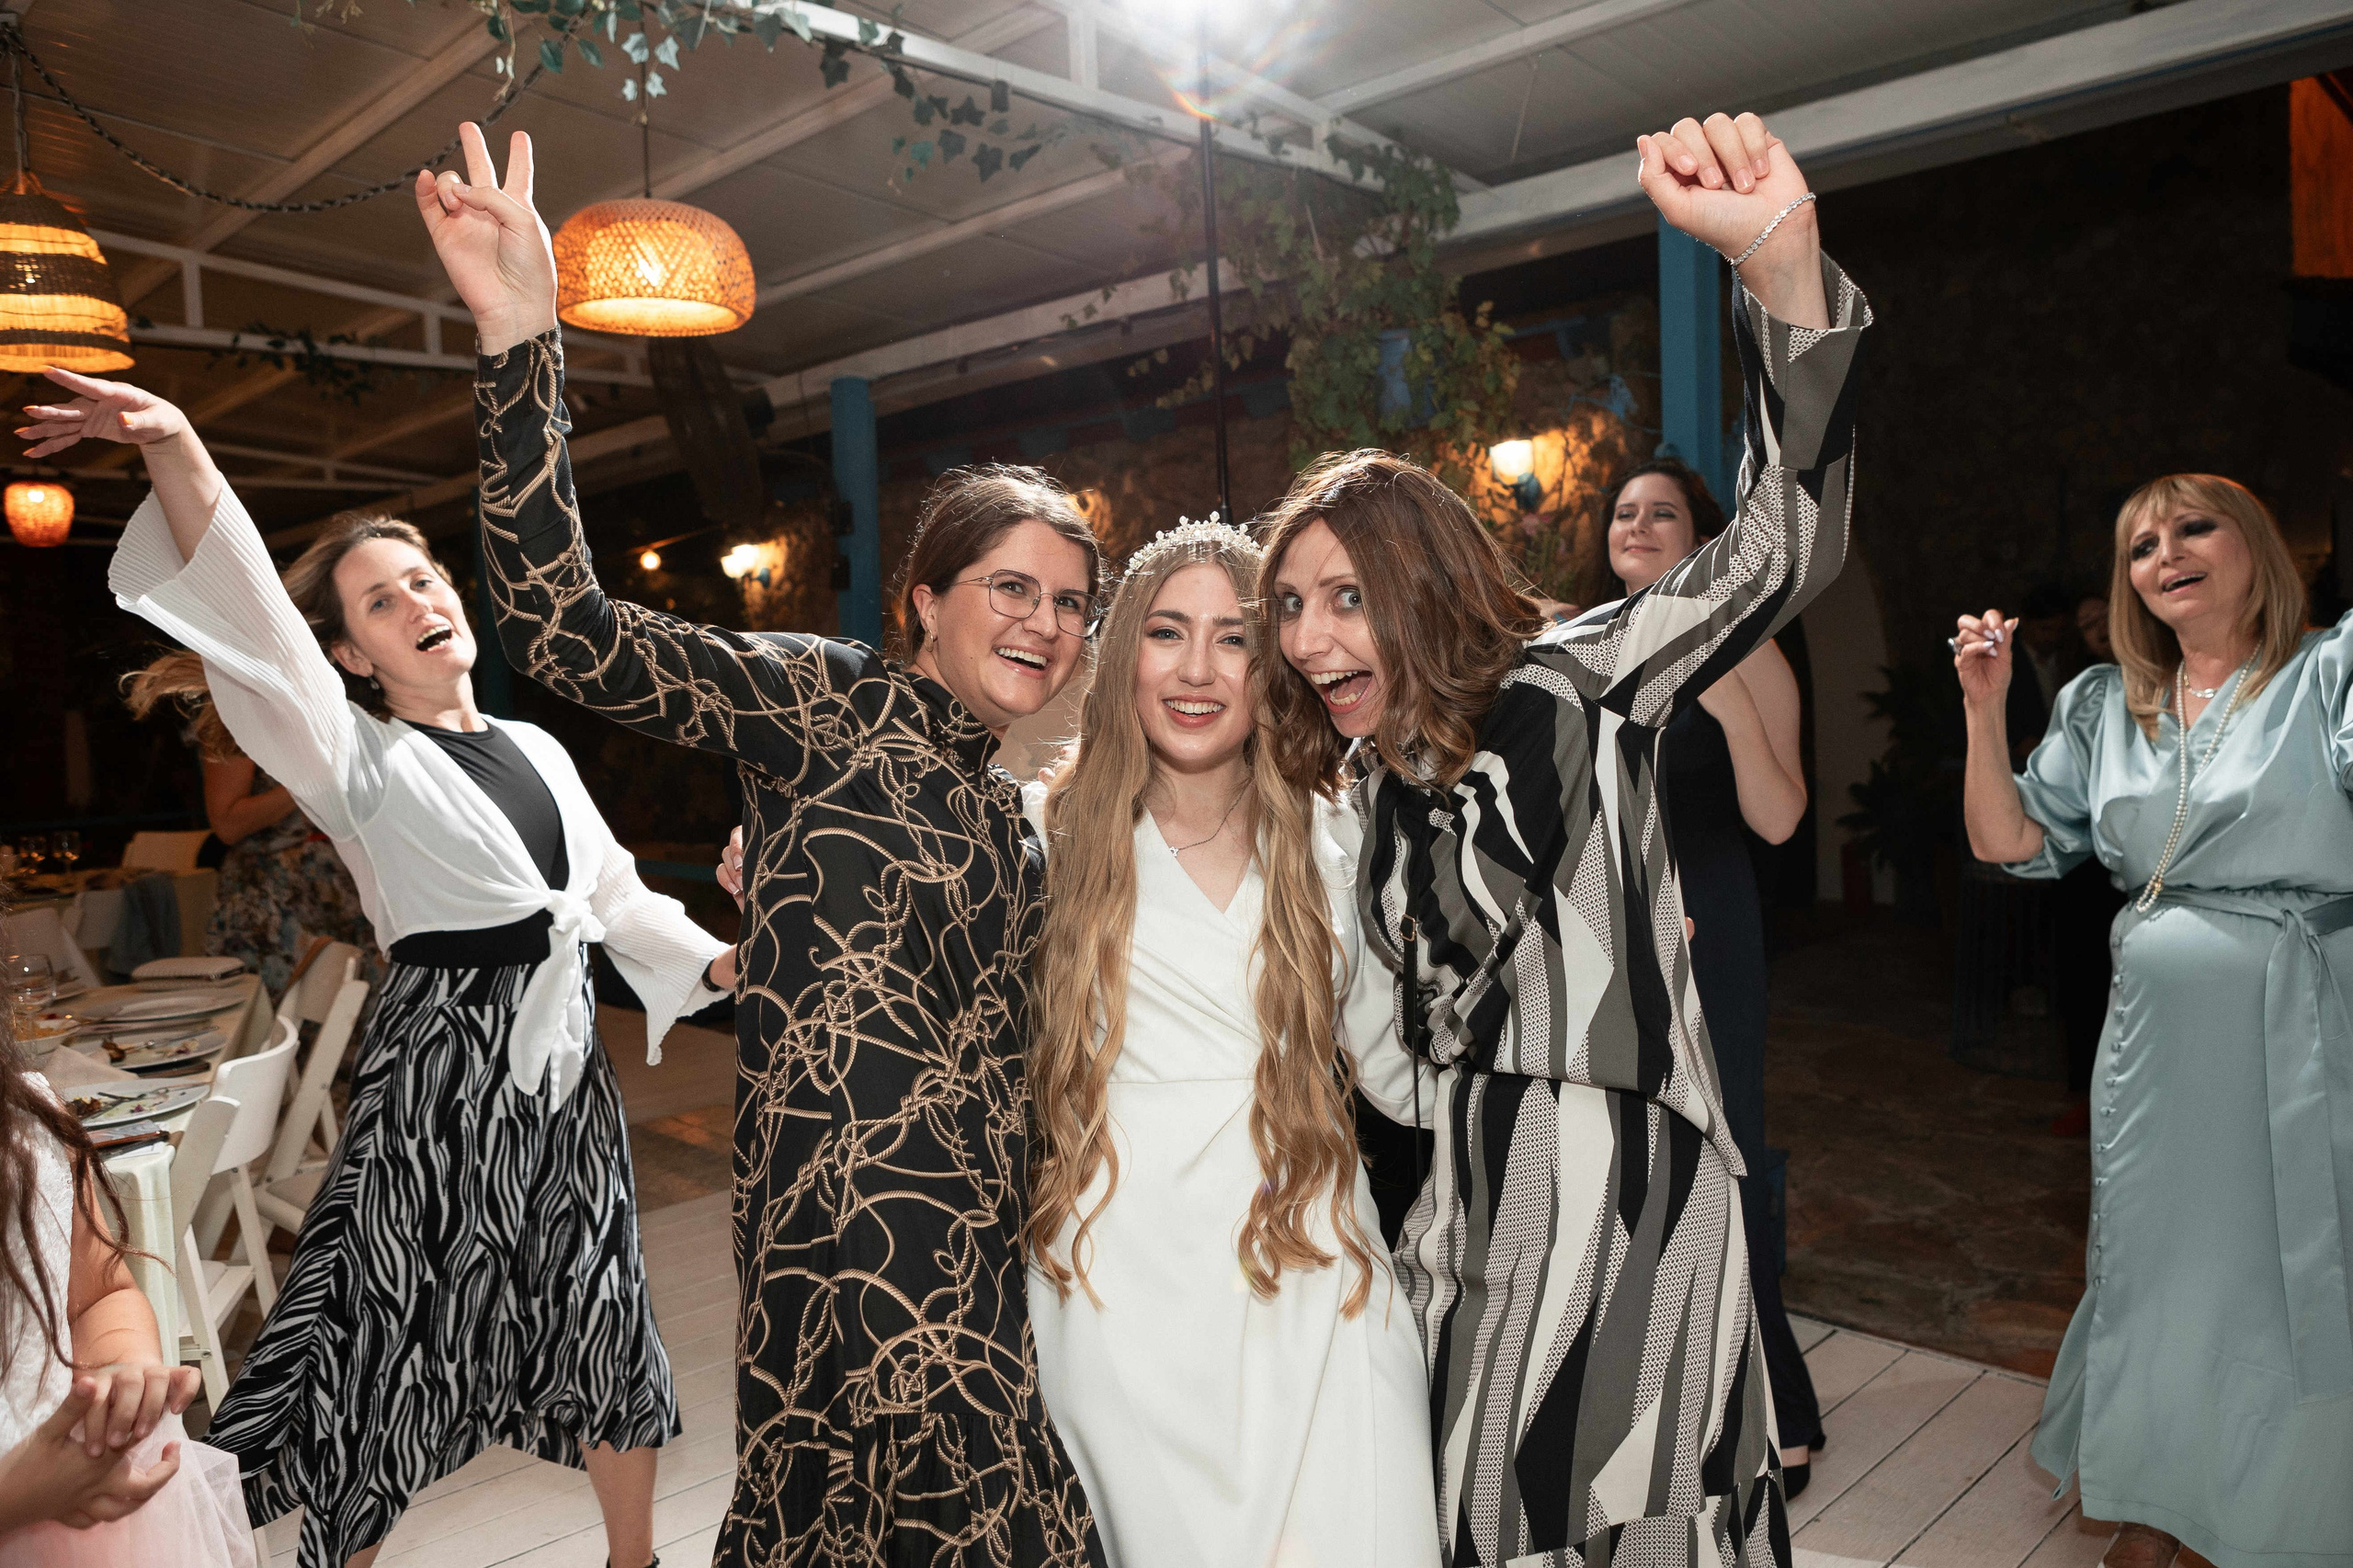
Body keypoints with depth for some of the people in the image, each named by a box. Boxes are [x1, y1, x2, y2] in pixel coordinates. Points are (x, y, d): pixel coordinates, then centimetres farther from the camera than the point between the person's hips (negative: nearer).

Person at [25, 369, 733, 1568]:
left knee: (600, 1332, 16)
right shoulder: (355, 757, -5)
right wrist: (173, 447, -34)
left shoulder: (538, 748, 12)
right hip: (438, 1072, -5)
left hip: (564, 1064, 5)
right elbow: (246, 617, -21)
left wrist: (717, 962, 5)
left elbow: (617, 894, 17)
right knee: (385, 1352, 1)